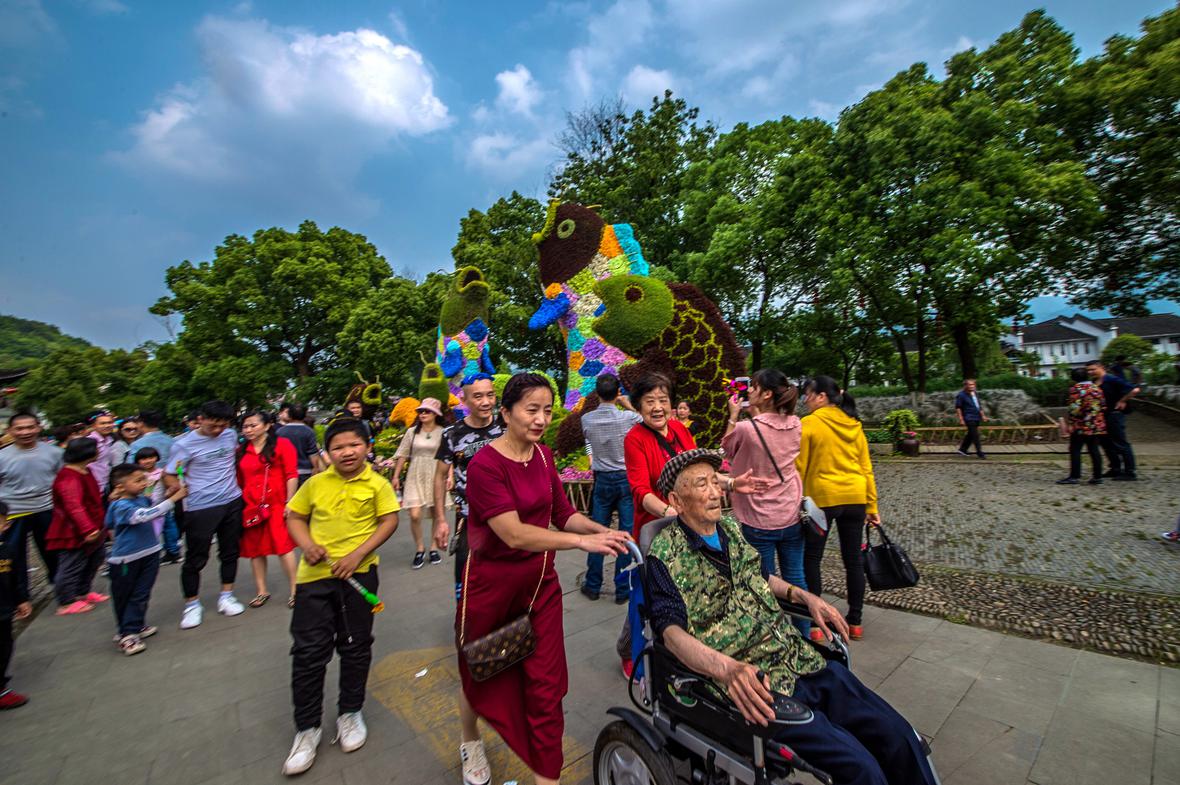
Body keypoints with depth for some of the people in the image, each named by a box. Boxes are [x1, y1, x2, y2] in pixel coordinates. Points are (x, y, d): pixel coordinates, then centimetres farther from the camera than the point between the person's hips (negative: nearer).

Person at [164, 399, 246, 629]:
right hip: (200, 508, -4)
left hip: (232, 502, 4)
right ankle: (192, 605, 24)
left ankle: (226, 596, 30)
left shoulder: (231, 434, 2)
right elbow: (169, 476, -6)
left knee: (230, 552, 14)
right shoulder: (184, 444, -10)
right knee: (195, 558, 5)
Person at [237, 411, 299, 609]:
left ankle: (293, 590, 7)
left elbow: (292, 475, -8)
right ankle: (261, 591, 26)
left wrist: (289, 502, -12)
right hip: (250, 506, 5)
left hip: (277, 504, -5)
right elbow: (239, 481, 15)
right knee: (255, 548, 11)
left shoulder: (282, 444, -4)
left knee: (283, 546, -4)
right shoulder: (241, 451, 10)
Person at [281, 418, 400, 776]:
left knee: (356, 647, 13)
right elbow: (294, 516, 11)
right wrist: (307, 545, -7)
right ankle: (307, 728, 28)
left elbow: (389, 521, -8)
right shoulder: (315, 484, 2)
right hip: (314, 575, 2)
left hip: (358, 574, -1)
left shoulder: (377, 484, -6)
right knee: (308, 650, 7)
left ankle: (350, 713, 36)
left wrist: (357, 554, -17)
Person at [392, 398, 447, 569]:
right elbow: (403, 455, 8)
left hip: (436, 476, -1)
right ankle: (419, 549, 16)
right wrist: (396, 476, 7)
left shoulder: (442, 432, -4)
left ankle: (434, 549, 26)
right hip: (416, 477, 1)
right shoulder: (412, 431, 3)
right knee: (415, 515, -7)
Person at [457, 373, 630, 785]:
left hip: (541, 582, 4)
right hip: (492, 587, -4)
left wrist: (602, 531, -16)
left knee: (546, 686, 8)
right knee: (483, 675, 22)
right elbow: (515, 534, -31)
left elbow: (564, 514, 1)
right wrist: (583, 542, -36)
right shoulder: (485, 465, -23)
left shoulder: (544, 456, -1)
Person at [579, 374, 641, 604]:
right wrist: (630, 406, 8)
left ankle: (593, 586, 24)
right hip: (627, 479, -2)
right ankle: (623, 589, 17)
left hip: (602, 480, 2)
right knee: (627, 535, 7)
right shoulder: (628, 417, -14)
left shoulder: (587, 419, -6)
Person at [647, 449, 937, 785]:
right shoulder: (665, 556, -14)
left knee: (899, 735, 4)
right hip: (752, 683, -7)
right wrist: (726, 668, -34)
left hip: (802, 659, 7)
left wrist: (804, 595, 9)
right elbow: (672, 632, -20)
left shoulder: (731, 528, 9)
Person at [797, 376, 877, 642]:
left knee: (811, 559, 7)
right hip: (855, 498, 6)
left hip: (822, 498, -6)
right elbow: (866, 468, 9)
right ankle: (854, 622, 27)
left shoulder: (809, 424, -11)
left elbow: (799, 468, -10)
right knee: (853, 560, 15)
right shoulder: (855, 425, 6)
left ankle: (814, 624, 13)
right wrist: (872, 505, 15)